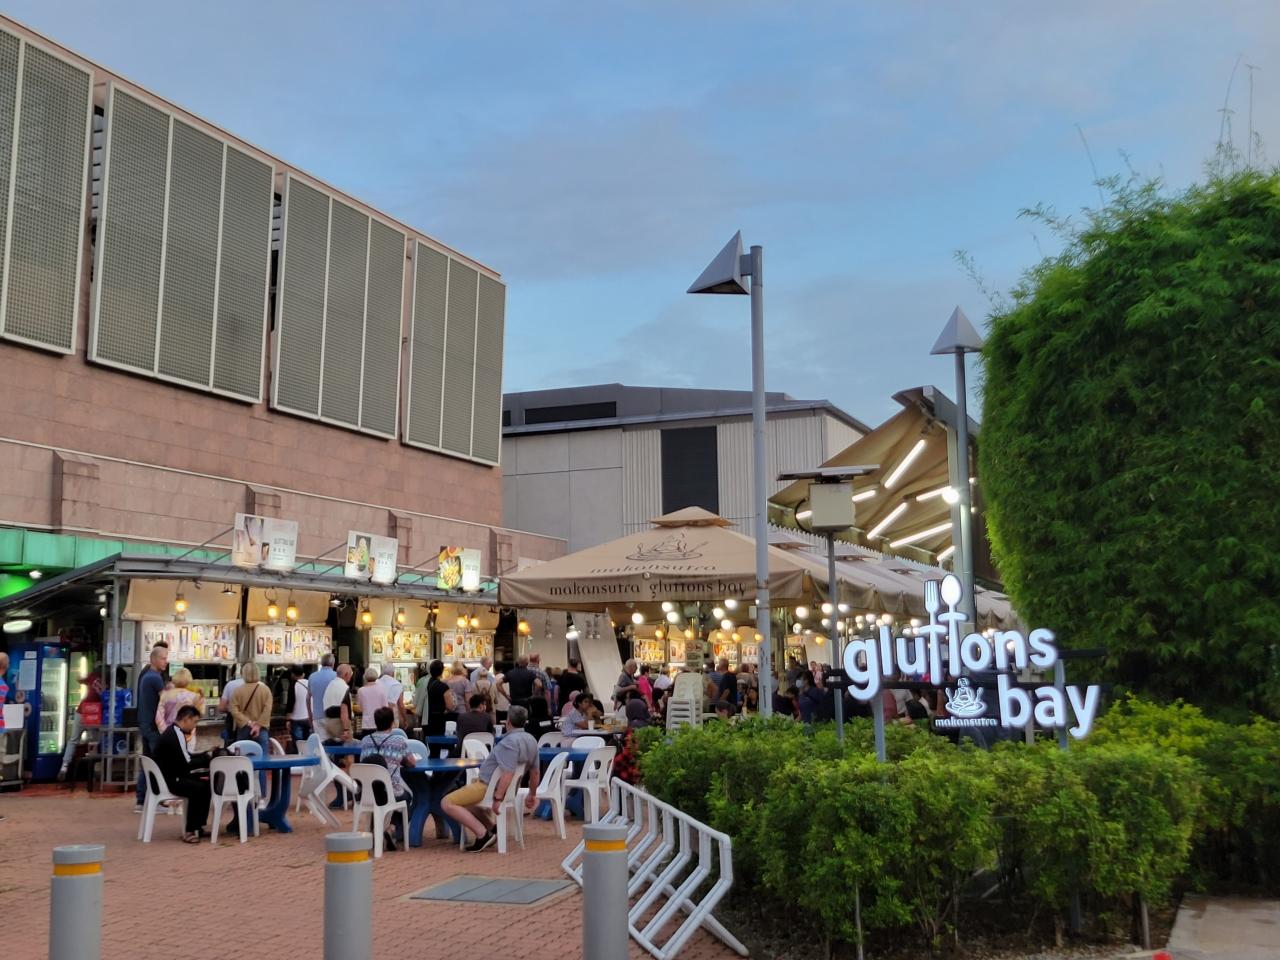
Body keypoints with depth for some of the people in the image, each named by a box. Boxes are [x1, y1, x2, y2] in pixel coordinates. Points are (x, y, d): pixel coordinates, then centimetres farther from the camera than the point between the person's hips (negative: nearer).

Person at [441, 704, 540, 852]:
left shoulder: (510, 742, -24)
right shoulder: (531, 740, 4)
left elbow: (508, 774, -32)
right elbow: (535, 772, 13)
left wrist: (497, 799, -27)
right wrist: (532, 795, 25)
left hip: (489, 787, -10)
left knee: (447, 803, -12)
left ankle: (483, 833, -18)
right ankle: (491, 828, 15)